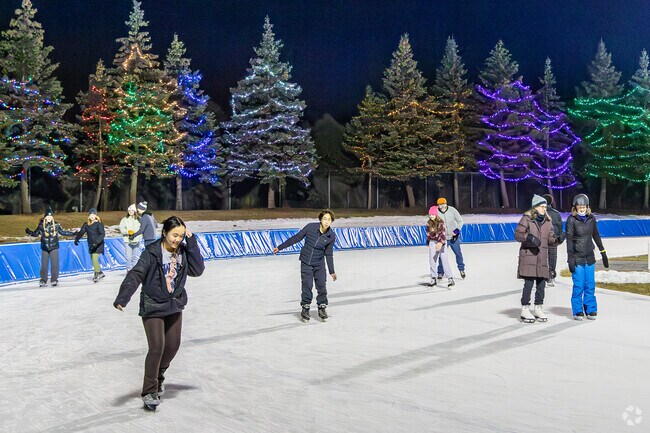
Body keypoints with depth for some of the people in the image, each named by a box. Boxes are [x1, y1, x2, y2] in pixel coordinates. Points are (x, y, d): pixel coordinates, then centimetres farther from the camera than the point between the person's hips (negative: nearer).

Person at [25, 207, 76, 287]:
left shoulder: (56, 225, 1)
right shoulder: (41, 225, 0)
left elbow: (63, 232, 13)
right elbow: (35, 234, 7)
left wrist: (72, 233, 11)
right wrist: (29, 232, -10)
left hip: (54, 247, 0)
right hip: (44, 248, 0)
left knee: (54, 264, -3)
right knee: (44, 264, 3)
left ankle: (54, 279, 6)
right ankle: (43, 280, 14)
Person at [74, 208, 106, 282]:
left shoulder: (98, 224, -7)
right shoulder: (86, 224, 9)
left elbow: (102, 234, -15)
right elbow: (81, 232, 7)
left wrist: (97, 241, -28)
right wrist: (76, 239, -10)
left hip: (98, 245, -6)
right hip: (91, 245, 6)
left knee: (94, 258, -18)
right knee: (93, 259, 8)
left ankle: (97, 274, -12)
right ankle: (100, 273, 23)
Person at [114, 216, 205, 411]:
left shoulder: (183, 251, -3)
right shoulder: (152, 252, -18)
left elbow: (197, 270, -14)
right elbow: (135, 275, -25)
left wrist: (191, 242, -17)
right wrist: (122, 298, -39)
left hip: (174, 305, 5)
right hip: (152, 306, -5)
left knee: (173, 345, 11)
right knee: (157, 347, -10)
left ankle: (158, 376, 40)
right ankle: (149, 392, 5)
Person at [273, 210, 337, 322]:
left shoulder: (331, 236, -9)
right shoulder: (310, 227, -16)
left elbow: (329, 254, 3)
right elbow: (296, 238, -5)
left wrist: (332, 271, 7)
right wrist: (280, 247, -1)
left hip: (319, 263, 2)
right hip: (306, 261, -1)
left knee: (322, 285, -1)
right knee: (307, 285, -5)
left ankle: (322, 307, 18)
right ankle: (305, 308, 11)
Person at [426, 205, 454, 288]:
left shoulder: (441, 222, -13)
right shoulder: (429, 223, 3)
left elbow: (443, 233, -22)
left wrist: (441, 243, -35)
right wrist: (428, 243, 20)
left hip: (441, 242, -5)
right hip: (432, 242, 5)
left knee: (445, 261, -8)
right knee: (432, 261, 5)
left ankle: (450, 279, -4)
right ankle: (433, 279, 17)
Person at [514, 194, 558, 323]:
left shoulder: (547, 221, 15)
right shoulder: (527, 218, -1)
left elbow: (550, 239, 13)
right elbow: (517, 235, -3)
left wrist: (557, 239, -8)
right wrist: (528, 237, -19)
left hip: (542, 256, 5)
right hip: (528, 255, -5)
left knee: (542, 283, 6)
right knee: (529, 283, -7)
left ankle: (538, 308, 20)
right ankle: (525, 310, 2)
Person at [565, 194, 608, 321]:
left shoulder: (591, 218, 6)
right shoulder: (571, 219, -7)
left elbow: (596, 236, 18)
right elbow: (569, 239, -9)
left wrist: (603, 253, 21)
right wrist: (570, 259, -14)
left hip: (589, 257, 4)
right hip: (577, 258, -4)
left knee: (590, 285, 5)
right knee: (578, 285, -4)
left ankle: (591, 310, 16)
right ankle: (578, 311, 7)